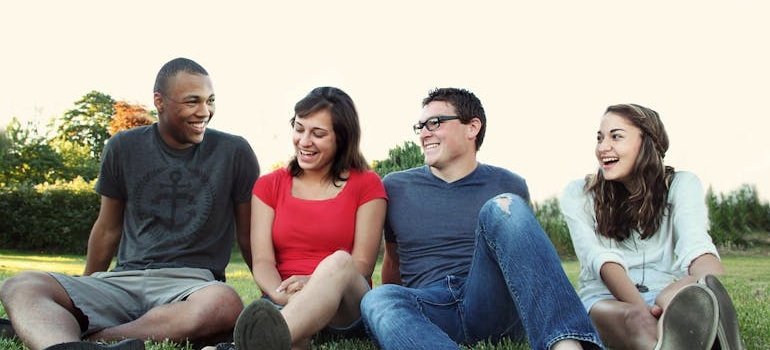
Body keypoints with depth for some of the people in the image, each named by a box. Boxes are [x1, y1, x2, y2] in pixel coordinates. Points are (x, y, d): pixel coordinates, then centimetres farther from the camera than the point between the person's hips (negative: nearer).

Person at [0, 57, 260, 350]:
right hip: (123, 280, 3)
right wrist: (84, 296, 26)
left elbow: (249, 237, 11)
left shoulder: (234, 152, 4)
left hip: (191, 284, -2)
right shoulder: (124, 148, 10)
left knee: (225, 304, -40)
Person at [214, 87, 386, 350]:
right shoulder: (268, 186, 16)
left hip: (346, 311, -2)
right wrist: (284, 296, -22)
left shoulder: (366, 185, 10)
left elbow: (362, 265, 1)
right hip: (283, 303, 3)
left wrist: (315, 283, -21)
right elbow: (262, 261, 3)